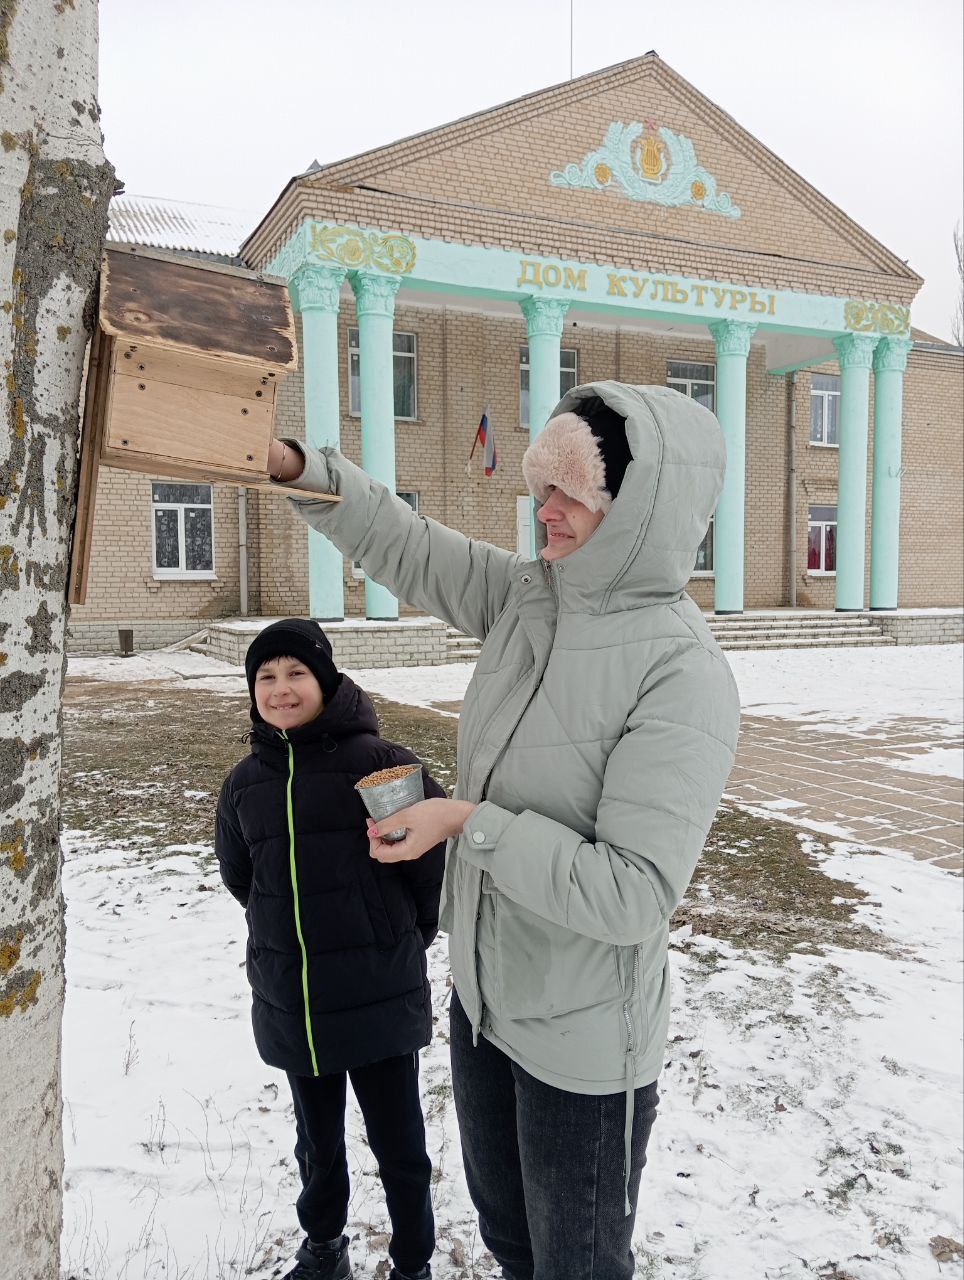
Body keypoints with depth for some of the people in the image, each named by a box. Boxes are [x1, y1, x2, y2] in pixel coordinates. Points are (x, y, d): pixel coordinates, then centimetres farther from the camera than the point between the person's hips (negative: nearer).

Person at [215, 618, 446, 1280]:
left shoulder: (379, 761, -16)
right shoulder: (246, 781, 0)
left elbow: (439, 852, -10)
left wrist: (406, 934, 2)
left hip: (380, 998, -4)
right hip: (290, 1001, 4)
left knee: (400, 1149, 13)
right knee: (318, 1142, 25)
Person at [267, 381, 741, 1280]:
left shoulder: (681, 676, -29)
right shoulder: (527, 598, -8)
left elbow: (634, 894, -30)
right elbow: (406, 548, 1)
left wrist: (472, 824, -28)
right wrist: (299, 468, -12)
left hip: (582, 1043, -7)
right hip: (483, 995, 7)